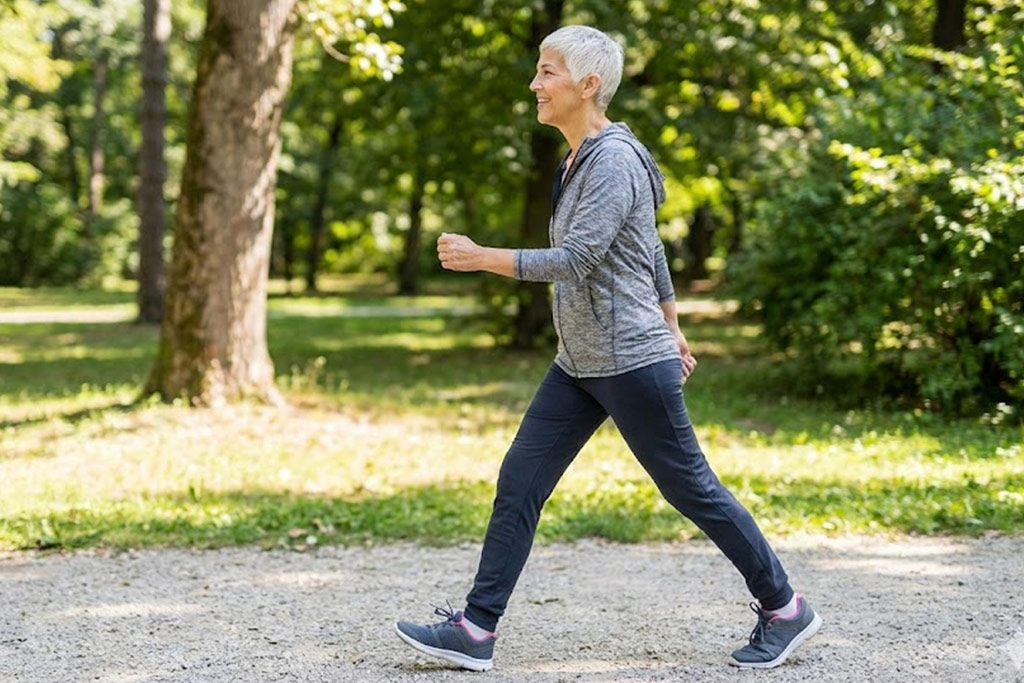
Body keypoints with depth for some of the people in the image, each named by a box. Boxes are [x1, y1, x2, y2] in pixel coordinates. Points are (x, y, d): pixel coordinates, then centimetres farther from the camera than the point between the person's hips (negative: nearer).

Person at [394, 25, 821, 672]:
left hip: (632, 363, -9)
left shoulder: (613, 161, -18)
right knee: (519, 483, 4)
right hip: (579, 364, 9)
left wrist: (482, 258, -25)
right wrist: (672, 327, 26)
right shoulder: (584, 158, 12)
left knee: (691, 488, 2)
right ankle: (476, 631, 7)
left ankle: (784, 609, 18)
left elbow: (576, 259, -26)